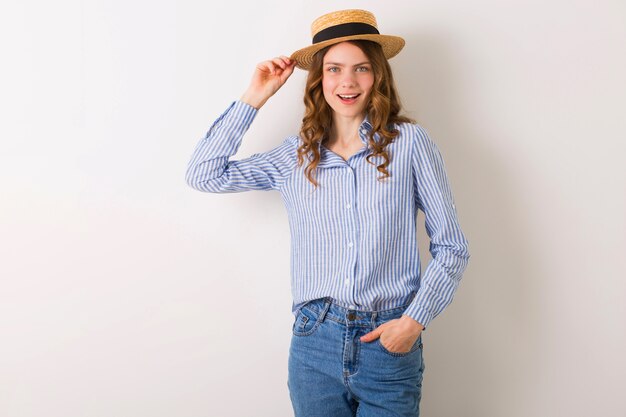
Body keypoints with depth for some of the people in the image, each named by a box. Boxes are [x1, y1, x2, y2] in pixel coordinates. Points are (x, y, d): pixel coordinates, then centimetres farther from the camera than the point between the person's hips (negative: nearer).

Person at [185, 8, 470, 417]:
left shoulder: (409, 142, -4)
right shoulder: (296, 155, 5)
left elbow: (452, 248, -1)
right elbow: (203, 174, 4)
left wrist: (415, 319, -11)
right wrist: (253, 98, 3)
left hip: (390, 344, -2)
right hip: (314, 342, 2)